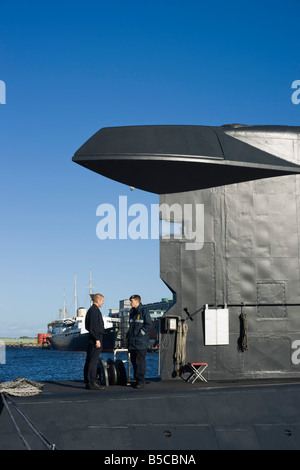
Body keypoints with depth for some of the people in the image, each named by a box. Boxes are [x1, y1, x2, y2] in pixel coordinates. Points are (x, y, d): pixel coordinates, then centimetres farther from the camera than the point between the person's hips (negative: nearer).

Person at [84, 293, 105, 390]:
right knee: (93, 361, -10)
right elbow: (93, 327, -20)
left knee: (89, 360, 11)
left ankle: (88, 382, 16)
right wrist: (97, 339, -21)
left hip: (93, 338, 11)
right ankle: (91, 383, -10)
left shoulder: (92, 310, 17)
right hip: (95, 338, -11)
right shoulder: (94, 310, -13)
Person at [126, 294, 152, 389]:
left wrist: (141, 332, -14)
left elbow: (149, 324, -10)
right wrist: (129, 335, 14)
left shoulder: (144, 311, -7)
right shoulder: (132, 312, 17)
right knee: (133, 361, 9)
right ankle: (137, 379, 17)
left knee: (140, 361, -8)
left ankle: (141, 381, -6)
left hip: (141, 342, -8)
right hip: (132, 342, 8)